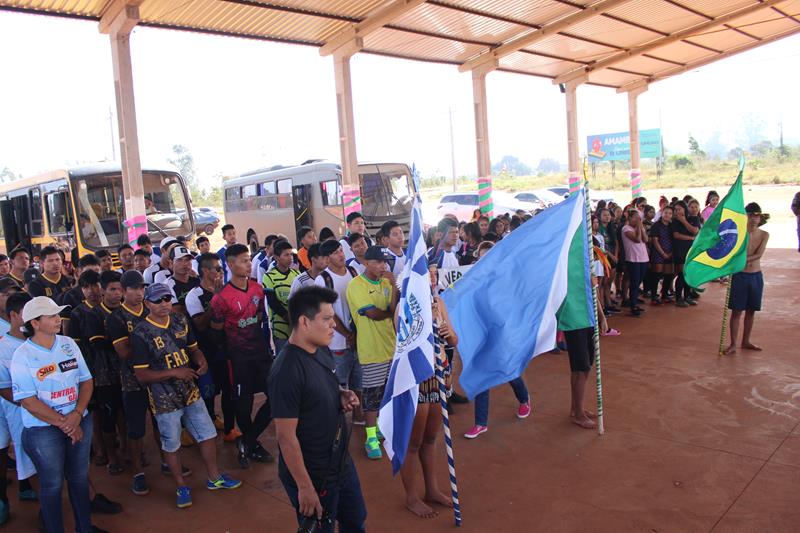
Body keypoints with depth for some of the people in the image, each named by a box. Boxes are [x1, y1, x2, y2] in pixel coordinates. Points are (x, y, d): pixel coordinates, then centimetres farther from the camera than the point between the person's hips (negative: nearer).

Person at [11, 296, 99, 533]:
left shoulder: (68, 344, 2)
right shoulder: (22, 356, -12)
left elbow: (86, 381, 3)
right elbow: (28, 401, -15)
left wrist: (77, 414, -12)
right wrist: (63, 423, -15)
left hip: (79, 422, 4)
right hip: (43, 430, -4)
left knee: (80, 477, 16)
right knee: (52, 484, 10)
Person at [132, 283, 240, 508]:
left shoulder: (180, 322, 1)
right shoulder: (141, 334, -16)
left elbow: (193, 348, 14)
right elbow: (141, 375, -16)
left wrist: (201, 360, -8)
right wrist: (174, 373, -23)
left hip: (190, 391, 5)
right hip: (165, 399, -5)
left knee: (207, 434, 13)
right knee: (171, 445, 10)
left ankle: (214, 477, 32)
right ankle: (181, 487, 31)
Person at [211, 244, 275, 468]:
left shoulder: (257, 288, 2)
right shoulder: (221, 297, -16)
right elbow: (216, 328, -7)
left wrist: (262, 339, 13)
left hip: (260, 351, 6)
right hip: (239, 356, -5)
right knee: (243, 403, 5)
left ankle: (247, 441, 21)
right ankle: (252, 444, 31)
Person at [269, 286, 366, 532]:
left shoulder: (322, 351, -1)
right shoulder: (286, 371, -27)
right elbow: (286, 436, -23)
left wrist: (342, 396, -4)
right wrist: (305, 487, -19)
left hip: (341, 461, 8)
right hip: (313, 475, -8)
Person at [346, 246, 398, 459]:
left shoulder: (386, 282, 5)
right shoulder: (356, 285, -14)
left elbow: (393, 309, -6)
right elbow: (373, 314, -20)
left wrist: (394, 285, -18)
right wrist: (390, 311, -4)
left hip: (390, 344, 6)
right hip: (371, 348, -6)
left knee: (386, 389, 17)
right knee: (372, 393, 1)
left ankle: (380, 425, 36)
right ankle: (371, 438, 11)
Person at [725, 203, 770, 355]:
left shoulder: (764, 235, 0)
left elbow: (758, 255, -12)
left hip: (756, 276, 3)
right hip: (740, 276, -3)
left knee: (751, 310, 12)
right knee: (736, 311, 0)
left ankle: (746, 341, 26)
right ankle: (733, 344, 7)